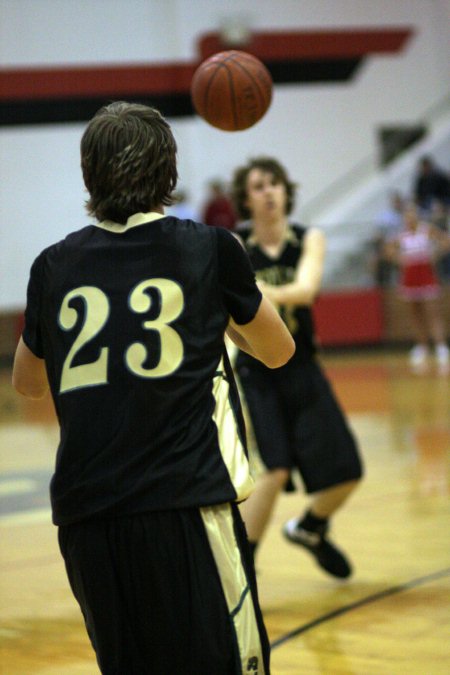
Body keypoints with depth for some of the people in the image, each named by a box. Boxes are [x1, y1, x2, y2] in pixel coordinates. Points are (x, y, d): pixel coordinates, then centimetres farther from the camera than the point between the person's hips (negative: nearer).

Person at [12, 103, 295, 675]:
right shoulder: (210, 249, 3)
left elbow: (27, 382, 25)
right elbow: (278, 351, 19)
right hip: (186, 504, -3)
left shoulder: (55, 266, 9)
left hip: (84, 516, 3)